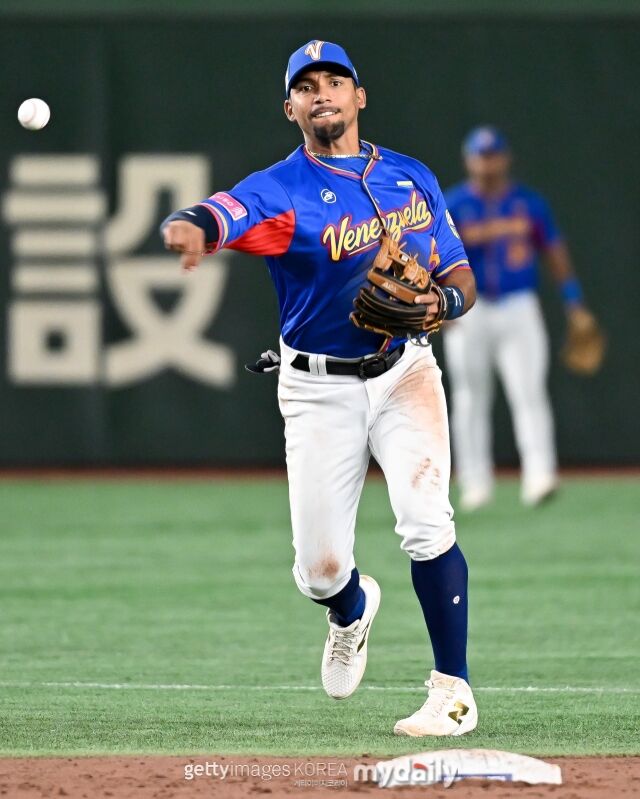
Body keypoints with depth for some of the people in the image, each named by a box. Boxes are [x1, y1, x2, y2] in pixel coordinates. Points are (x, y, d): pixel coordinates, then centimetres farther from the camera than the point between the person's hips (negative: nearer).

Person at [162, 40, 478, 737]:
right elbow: (221, 215, -30)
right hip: (319, 389, -1)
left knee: (425, 523, -20)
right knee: (319, 568, -1)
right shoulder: (279, 190, -8)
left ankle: (453, 690, -10)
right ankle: (354, 609, 38)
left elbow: (461, 277, 10)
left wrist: (441, 300, -15)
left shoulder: (411, 178, 6)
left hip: (404, 372, 1)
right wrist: (187, 228, -55)